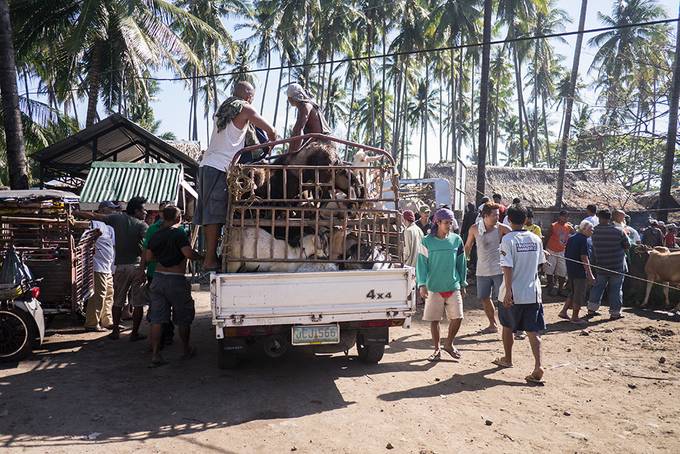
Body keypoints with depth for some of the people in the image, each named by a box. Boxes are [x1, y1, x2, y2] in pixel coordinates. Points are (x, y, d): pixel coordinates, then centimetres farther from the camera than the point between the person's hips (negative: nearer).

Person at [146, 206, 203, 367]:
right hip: (176, 280, -5)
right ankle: (187, 350, 24)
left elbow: (148, 257, 13)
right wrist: (201, 256, -4)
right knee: (183, 318, 11)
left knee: (157, 319, 5)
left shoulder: (156, 235, 7)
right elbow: (189, 254, -22)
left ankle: (155, 354, 2)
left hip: (158, 278, 5)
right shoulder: (179, 233, -12)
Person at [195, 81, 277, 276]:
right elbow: (271, 131, 5)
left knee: (209, 214, 6)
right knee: (215, 214, -11)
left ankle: (209, 256, 8)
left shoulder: (222, 111, 24)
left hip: (206, 164, 8)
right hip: (220, 168, -8)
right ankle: (210, 261, -12)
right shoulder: (245, 110, 1)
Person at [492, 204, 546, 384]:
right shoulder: (536, 239, 5)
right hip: (532, 292, 3)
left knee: (507, 327, 17)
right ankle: (538, 365, -12)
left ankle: (507, 359, 32)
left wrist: (508, 290, -22)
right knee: (533, 331, 3)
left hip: (513, 294, -3)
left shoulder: (508, 239, -11)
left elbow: (507, 267, -19)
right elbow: (539, 264, 15)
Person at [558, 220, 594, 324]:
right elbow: (584, 258, -20)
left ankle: (563, 311, 20)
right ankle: (575, 317, 9)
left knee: (573, 293, 20)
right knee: (579, 295, 2)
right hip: (580, 272, -8)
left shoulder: (571, 238, 11)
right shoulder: (585, 240, -14)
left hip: (570, 270, 8)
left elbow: (566, 255, 17)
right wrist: (589, 274, -19)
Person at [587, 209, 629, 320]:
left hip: (601, 266, 3)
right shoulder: (618, 231, -13)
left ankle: (591, 309, 17)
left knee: (598, 287, 14)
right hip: (617, 266, -2)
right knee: (616, 289, 7)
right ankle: (615, 313, 12)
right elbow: (627, 245, -1)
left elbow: (593, 248, 2)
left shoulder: (595, 231, -7)